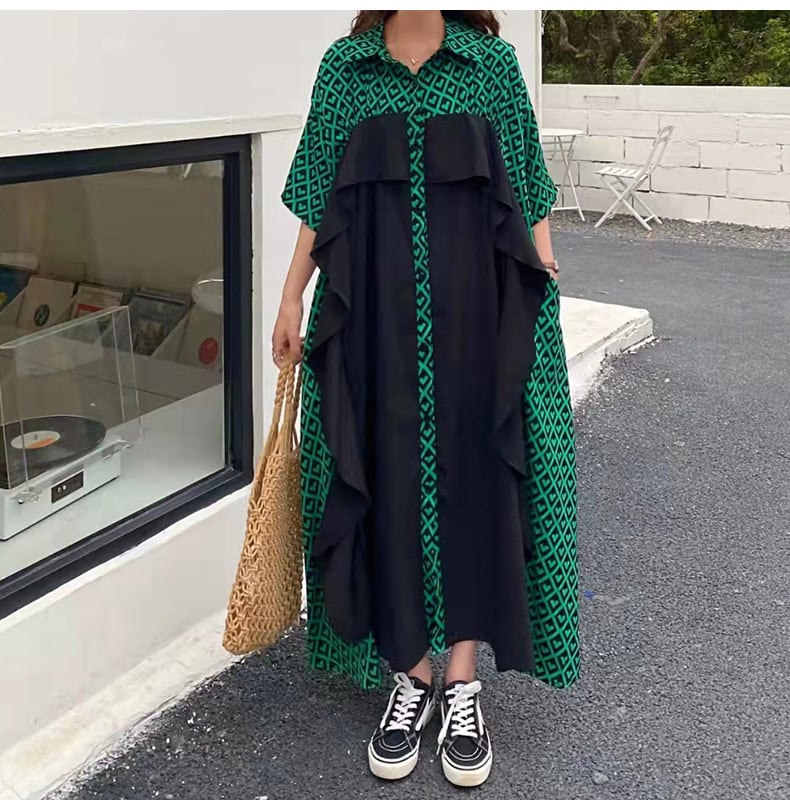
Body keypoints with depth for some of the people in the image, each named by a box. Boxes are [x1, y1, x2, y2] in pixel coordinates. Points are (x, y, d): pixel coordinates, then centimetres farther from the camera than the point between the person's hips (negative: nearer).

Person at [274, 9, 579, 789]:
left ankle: (463, 683, 8)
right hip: (374, 299, 1)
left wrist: (544, 277, -1)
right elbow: (319, 197, 10)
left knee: (473, 468, -1)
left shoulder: (493, 61, 8)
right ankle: (410, 677, 12)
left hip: (473, 297, 0)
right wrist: (292, 295, 6)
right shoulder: (344, 65, 10)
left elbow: (525, 190, 7)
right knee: (386, 472, 1)